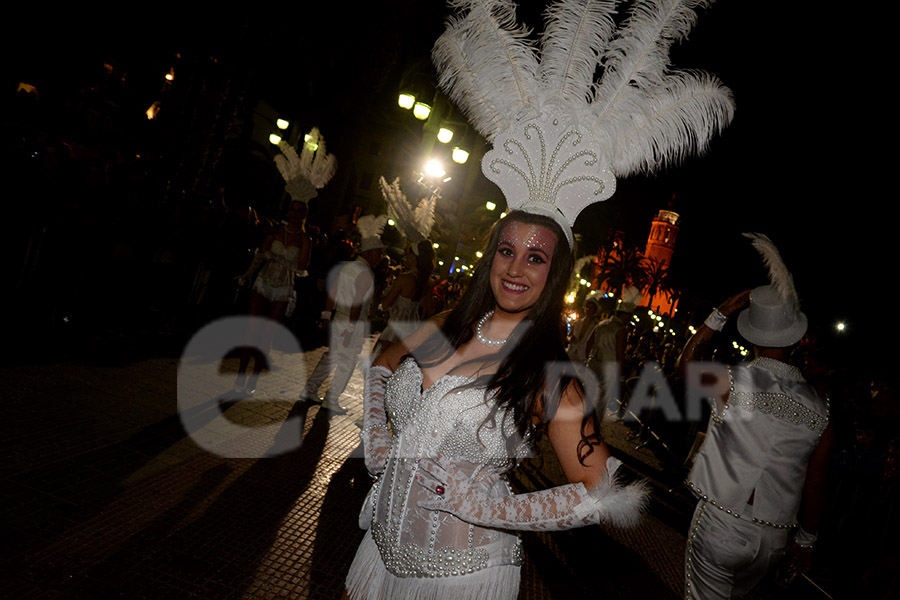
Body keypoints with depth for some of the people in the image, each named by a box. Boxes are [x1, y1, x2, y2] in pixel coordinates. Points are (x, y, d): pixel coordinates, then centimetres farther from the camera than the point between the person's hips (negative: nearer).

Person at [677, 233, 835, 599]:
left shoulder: (731, 383, -16)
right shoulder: (821, 410, -6)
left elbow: (686, 362, 7)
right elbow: (814, 488, 2)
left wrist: (722, 313, 6)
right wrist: (806, 542, 17)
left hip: (719, 524, -3)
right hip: (772, 540, 4)